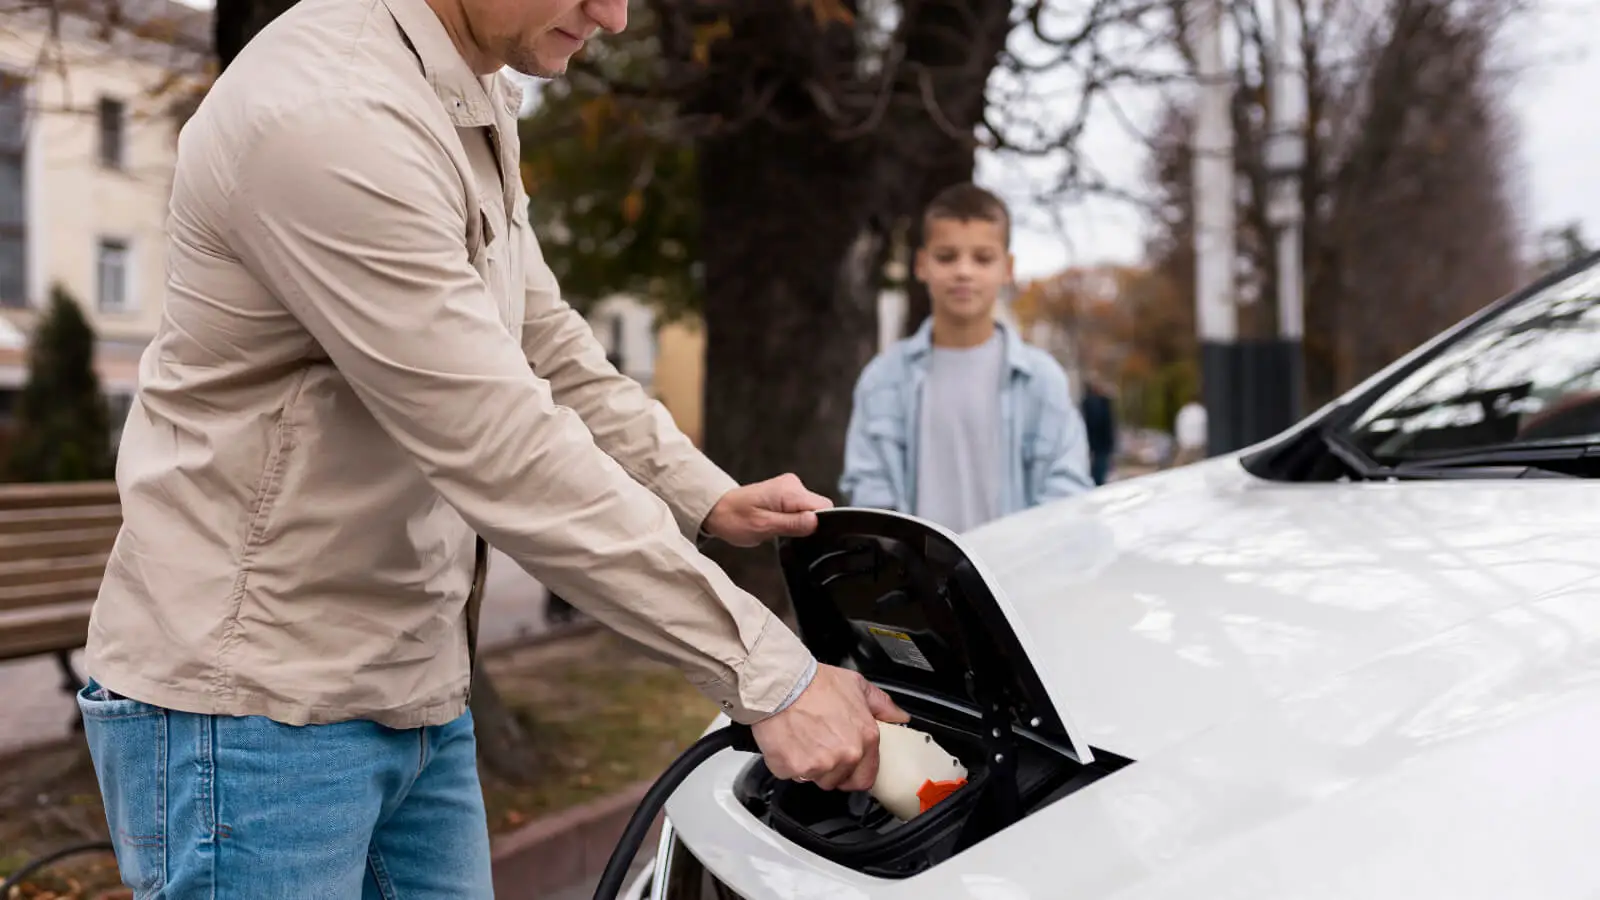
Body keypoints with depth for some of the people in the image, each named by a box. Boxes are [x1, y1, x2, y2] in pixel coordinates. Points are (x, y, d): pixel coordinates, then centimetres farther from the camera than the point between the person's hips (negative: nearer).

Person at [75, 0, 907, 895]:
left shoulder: (476, 108, 8)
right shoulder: (333, 119, -24)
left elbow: (552, 352, 16)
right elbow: (511, 457, -27)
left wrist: (710, 499, 1)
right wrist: (769, 672, -24)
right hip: (253, 707, -9)